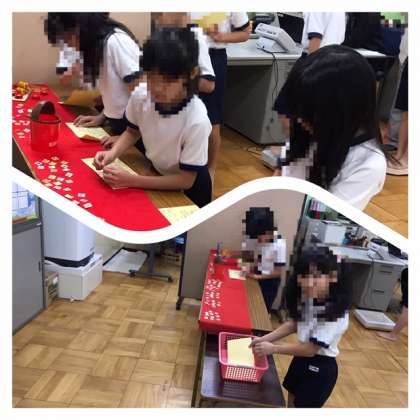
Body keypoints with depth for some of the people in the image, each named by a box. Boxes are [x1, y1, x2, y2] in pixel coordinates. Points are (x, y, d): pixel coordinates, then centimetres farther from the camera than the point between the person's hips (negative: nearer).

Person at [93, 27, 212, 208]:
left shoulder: (197, 120, -35)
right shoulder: (140, 94, -22)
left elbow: (186, 179, -25)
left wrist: (131, 180, -30)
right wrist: (112, 153, -19)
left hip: (188, 189, -4)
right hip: (155, 173, 4)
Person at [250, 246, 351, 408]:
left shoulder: (335, 313, -33)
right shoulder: (308, 298, -9)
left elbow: (310, 349, -27)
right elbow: (294, 324, 2)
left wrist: (273, 348, -21)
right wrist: (265, 339, -7)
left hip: (320, 367, -7)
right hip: (301, 359, 7)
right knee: (292, 401, 26)